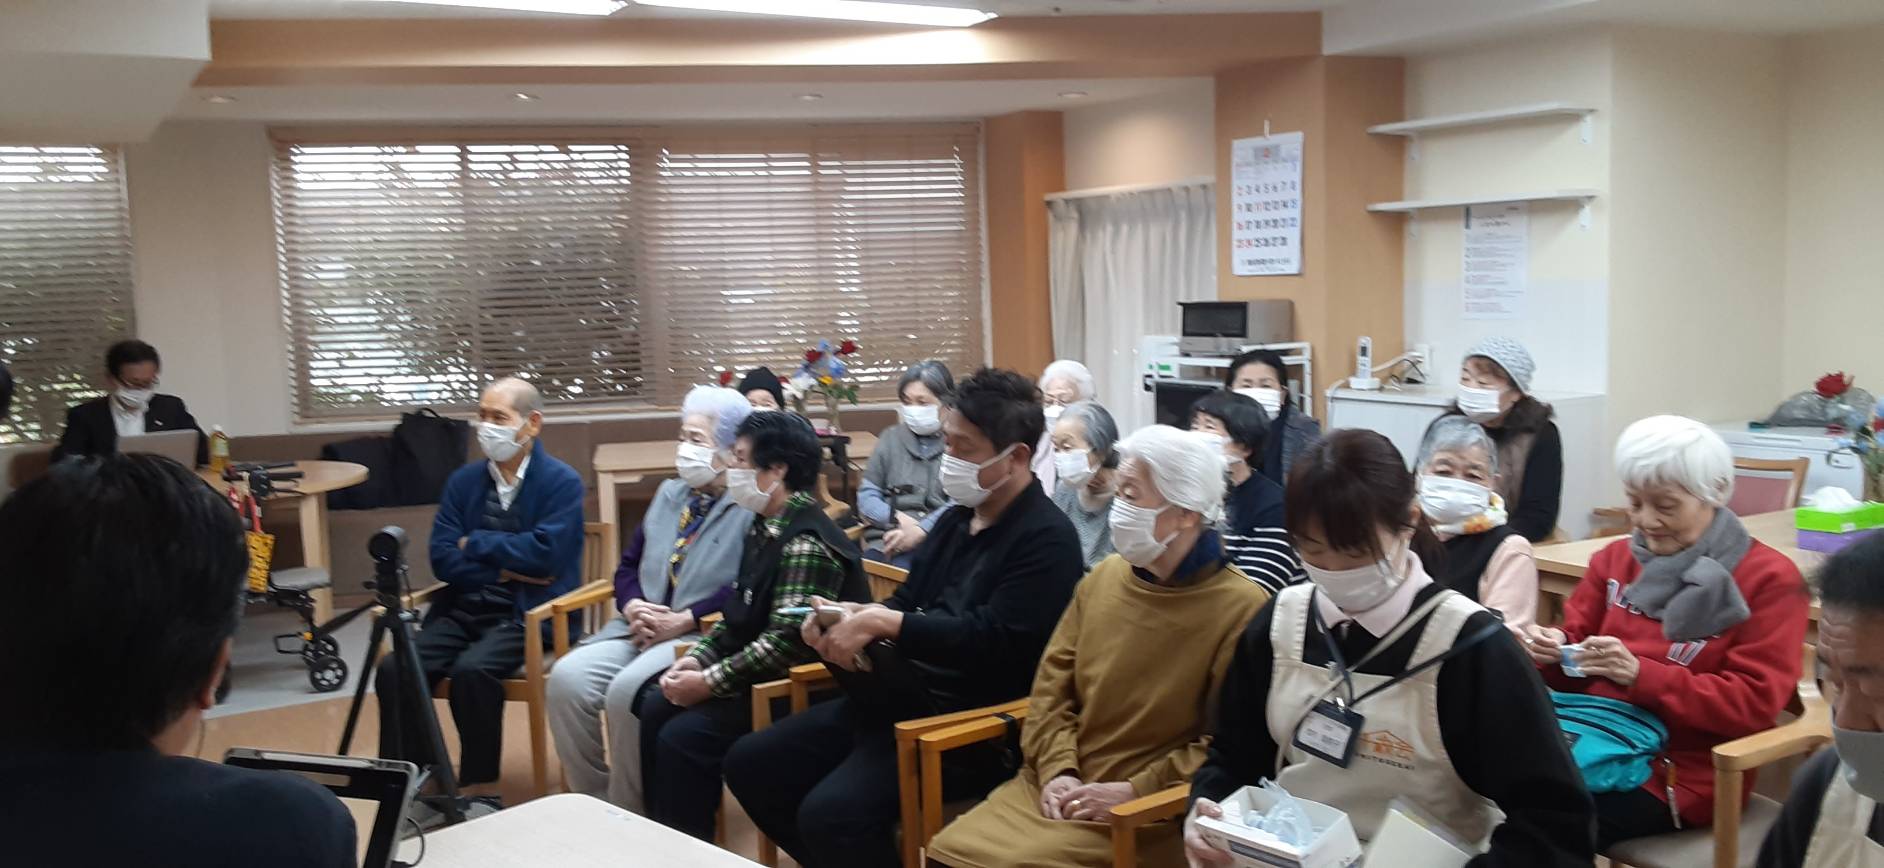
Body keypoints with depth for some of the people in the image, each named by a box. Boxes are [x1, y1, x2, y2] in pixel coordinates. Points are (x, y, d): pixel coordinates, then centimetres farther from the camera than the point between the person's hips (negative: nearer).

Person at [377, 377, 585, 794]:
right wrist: (503, 570, -8)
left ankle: (478, 787, -13)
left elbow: (544, 553, -15)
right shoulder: (463, 481, 12)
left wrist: (476, 544, -4)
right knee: (394, 669, -20)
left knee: (471, 670, -31)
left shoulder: (562, 482, -2)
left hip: (527, 613, -5)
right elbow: (443, 559, 5)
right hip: (464, 608, 5)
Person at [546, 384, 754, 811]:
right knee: (567, 678, -18)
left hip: (703, 635, -7)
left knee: (626, 690, -31)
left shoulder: (752, 505, -4)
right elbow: (629, 564, 22)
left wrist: (683, 620, -17)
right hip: (642, 628, 7)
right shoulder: (669, 493, 22)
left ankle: (628, 818, -11)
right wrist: (633, 607, 0)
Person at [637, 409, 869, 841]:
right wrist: (698, 658, 1)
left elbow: (785, 644, -28)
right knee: (656, 707, 4)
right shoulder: (765, 527, 9)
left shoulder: (807, 544, -23)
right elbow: (740, 616, 16)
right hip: (756, 674, 10)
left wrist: (710, 683, -21)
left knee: (682, 737, -20)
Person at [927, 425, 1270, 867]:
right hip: (1057, 790, 6)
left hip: (1148, 813, -6)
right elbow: (1052, 688, 10)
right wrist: (1057, 771, -5)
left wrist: (1133, 792, -14)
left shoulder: (1241, 609, -11)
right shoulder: (1103, 578, 9)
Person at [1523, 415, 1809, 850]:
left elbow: (1754, 702, -9)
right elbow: (1579, 640, 18)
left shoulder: (1770, 578, -2)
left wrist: (1639, 674, -20)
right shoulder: (1616, 557, 12)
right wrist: (1554, 650, -7)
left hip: (1681, 773, -5)